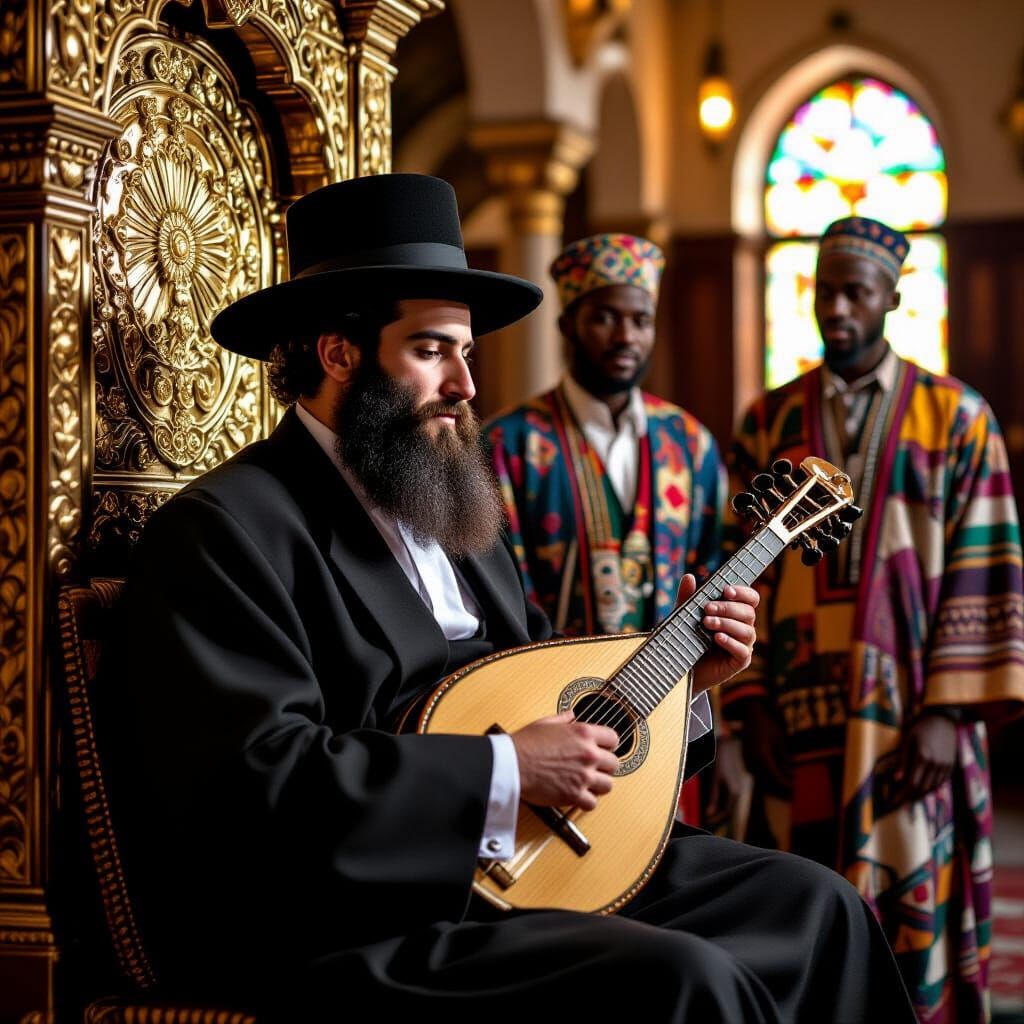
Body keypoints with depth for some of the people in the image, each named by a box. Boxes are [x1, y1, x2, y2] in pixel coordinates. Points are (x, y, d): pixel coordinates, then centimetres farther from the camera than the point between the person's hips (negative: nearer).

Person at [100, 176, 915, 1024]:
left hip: (524, 868, 9)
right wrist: (507, 770, -22)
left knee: (812, 904, 7)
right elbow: (256, 781, -25)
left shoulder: (450, 510, 15)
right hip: (347, 941, -9)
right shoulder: (227, 529, -14)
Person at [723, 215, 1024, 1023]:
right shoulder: (769, 423, 9)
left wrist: (950, 711, -10)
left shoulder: (957, 418, 2)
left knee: (916, 917, 1)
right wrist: (751, 703, -2)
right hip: (798, 721, 2)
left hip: (914, 725, -2)